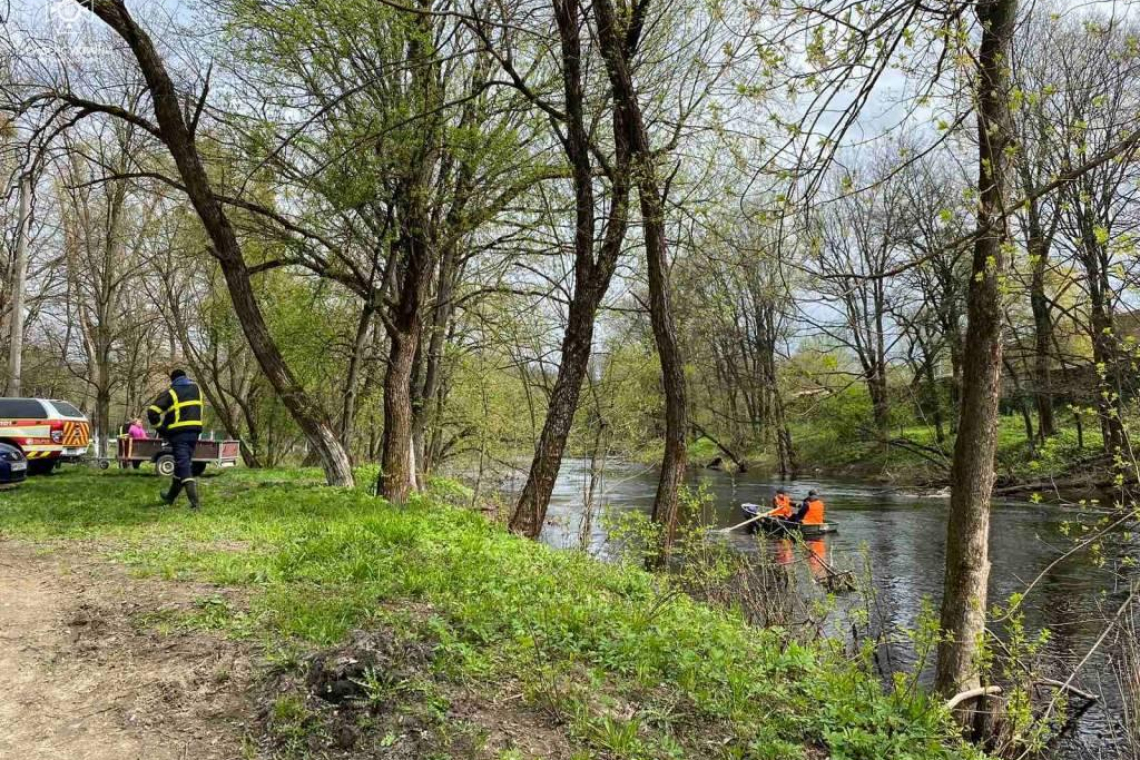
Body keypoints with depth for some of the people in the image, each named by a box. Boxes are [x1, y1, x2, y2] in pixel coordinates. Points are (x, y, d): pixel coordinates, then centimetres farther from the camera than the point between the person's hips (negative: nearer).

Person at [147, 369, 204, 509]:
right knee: (182, 463, 18)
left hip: (178, 433, -5)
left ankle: (194, 501, -16)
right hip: (194, 431, 5)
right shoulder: (196, 388, 14)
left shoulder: (170, 392, -3)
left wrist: (161, 428, 2)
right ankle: (171, 496, 32)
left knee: (183, 465, -6)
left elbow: (152, 412, -10)